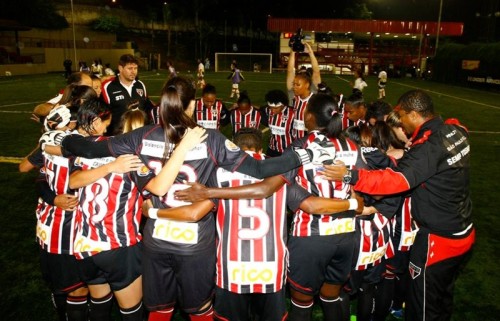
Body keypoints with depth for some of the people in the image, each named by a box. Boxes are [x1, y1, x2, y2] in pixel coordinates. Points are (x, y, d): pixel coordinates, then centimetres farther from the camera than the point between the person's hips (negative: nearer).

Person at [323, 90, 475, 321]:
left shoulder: (430, 146, -26)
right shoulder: (456, 131, -2)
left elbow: (396, 179, -36)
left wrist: (350, 176, -39)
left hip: (438, 240, -8)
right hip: (464, 233, 8)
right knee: (443, 299, 28)